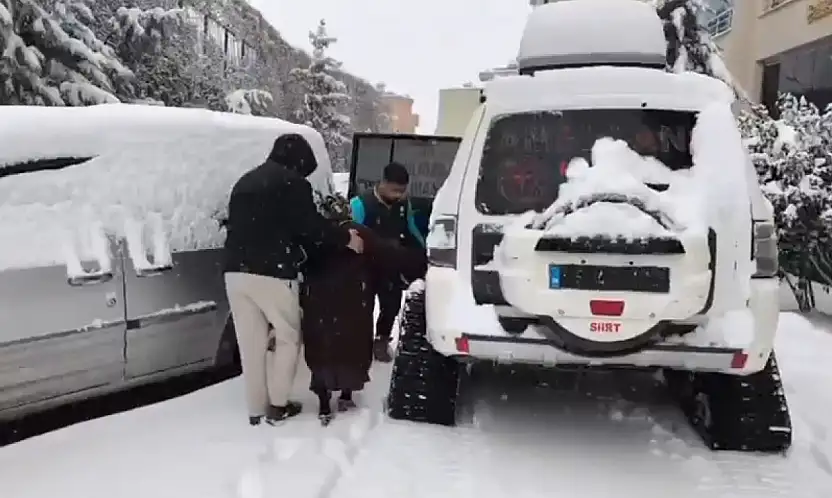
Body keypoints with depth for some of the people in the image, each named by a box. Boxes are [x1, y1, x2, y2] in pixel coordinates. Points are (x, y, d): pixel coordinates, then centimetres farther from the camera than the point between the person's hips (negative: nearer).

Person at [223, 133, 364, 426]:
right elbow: (311, 226, -8)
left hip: (236, 271, 7)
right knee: (288, 337, 10)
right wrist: (346, 238, 4)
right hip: (272, 273, -7)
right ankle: (277, 405, 11)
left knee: (251, 342, 12)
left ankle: (256, 409, 17)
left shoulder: (245, 182, 22)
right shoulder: (292, 183, -3)